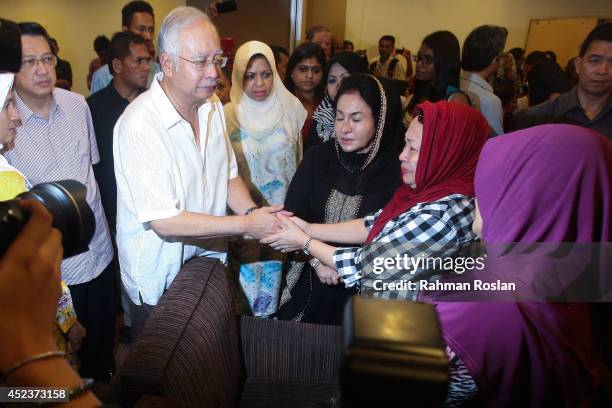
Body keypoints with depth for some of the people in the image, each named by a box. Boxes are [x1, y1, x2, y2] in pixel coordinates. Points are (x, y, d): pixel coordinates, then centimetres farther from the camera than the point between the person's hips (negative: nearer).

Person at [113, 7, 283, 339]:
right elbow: (164, 221, -28)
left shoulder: (212, 106, -1)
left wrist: (252, 211, -14)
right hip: (159, 278, -6)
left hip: (209, 258, 6)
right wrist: (246, 225, -27)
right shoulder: (139, 124, -25)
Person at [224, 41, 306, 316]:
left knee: (275, 273, 10)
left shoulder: (291, 108, -2)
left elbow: (300, 160, 9)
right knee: (249, 273, 6)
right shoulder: (228, 115, -7)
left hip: (284, 210, 2)